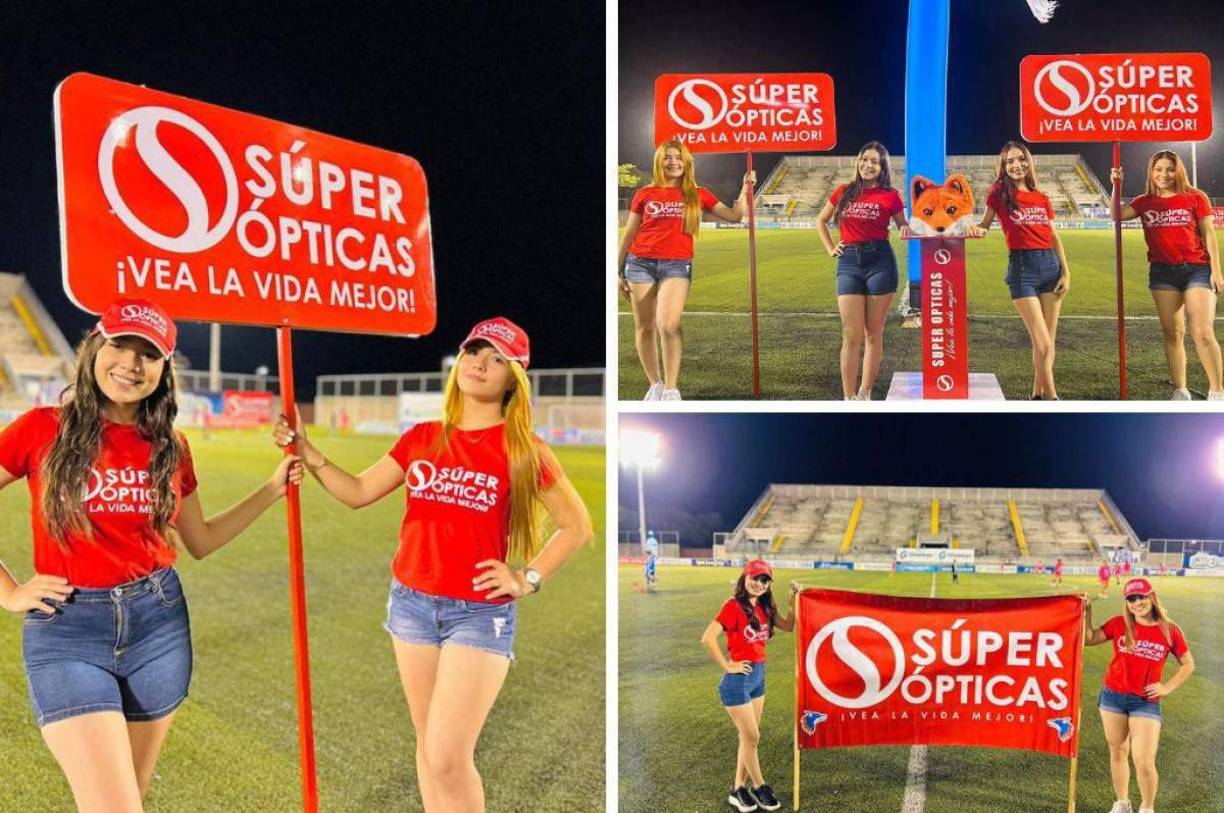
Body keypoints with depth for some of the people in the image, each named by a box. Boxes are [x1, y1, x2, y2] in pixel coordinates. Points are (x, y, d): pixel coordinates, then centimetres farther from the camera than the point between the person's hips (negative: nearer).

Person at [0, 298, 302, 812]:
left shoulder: (170, 447, 5)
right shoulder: (43, 429, -5)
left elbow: (199, 542, 15)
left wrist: (272, 490, 10)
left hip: (158, 623, 4)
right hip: (67, 631, -3)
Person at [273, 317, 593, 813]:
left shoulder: (523, 451, -6)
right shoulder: (421, 438, 6)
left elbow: (577, 526, 0)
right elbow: (358, 492, 10)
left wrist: (527, 579, -7)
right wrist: (306, 451, 1)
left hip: (481, 612, -4)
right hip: (411, 603, 5)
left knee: (448, 758, -8)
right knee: (428, 743, 16)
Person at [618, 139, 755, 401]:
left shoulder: (698, 194, 10)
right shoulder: (645, 194, 8)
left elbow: (735, 215, 15)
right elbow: (628, 235, 12)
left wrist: (746, 188, 7)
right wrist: (619, 272, 10)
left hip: (677, 265, -1)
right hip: (641, 263, 1)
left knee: (668, 325, -19)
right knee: (644, 327, 4)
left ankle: (671, 389, -10)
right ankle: (655, 385, 19)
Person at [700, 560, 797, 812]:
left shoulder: (763, 607, 7)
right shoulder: (734, 606, -17)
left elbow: (788, 626, 12)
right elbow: (708, 638, -24)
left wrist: (793, 600, -1)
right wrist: (727, 666, -17)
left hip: (758, 676, 8)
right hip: (738, 679, -8)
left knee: (748, 737, 13)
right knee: (752, 737, 2)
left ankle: (739, 790, 24)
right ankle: (759, 788, 20)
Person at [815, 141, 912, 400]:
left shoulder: (889, 196, 3)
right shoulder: (843, 192, 10)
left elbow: (903, 226, 14)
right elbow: (821, 221, 23)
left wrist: (906, 230, -8)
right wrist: (830, 249, 12)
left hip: (880, 262, -2)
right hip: (849, 263, 2)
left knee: (873, 333, 4)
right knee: (851, 336, -2)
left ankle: (865, 395, 13)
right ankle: (849, 399, 2)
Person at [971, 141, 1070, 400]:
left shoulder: (1042, 199, 12)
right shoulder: (1000, 193, 2)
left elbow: (1054, 237, 13)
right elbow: (984, 226, 6)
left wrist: (1066, 272, 6)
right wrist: (977, 229, -18)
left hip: (1050, 264, 4)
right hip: (1022, 267, -4)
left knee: (1048, 341, 7)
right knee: (1042, 343, -8)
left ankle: (1038, 394, 19)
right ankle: (1051, 397, 3)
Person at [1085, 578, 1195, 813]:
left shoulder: (1170, 630, -6)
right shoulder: (1119, 624, -4)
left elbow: (1188, 664, 5)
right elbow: (1088, 639, -5)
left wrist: (1167, 687, -3)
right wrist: (1086, 614, -15)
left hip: (1146, 702, -2)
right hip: (1113, 696, 2)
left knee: (1144, 763, -4)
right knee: (1118, 753, 15)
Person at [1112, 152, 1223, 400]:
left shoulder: (1195, 198, 0)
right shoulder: (1145, 202, 8)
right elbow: (1116, 216, -7)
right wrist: (1116, 186, -13)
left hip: (1197, 269, -3)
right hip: (1163, 272, 3)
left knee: (1203, 333, -10)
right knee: (1173, 334, 6)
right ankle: (1180, 391, 13)